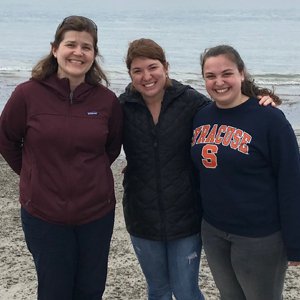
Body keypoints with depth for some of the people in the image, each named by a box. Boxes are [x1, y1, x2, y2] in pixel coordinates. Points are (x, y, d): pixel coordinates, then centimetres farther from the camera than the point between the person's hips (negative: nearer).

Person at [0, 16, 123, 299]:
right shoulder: (28, 94, -12)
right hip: (43, 213, -1)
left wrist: (89, 175, 9)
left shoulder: (107, 100, -7)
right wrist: (35, 176, 8)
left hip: (97, 213, 2)